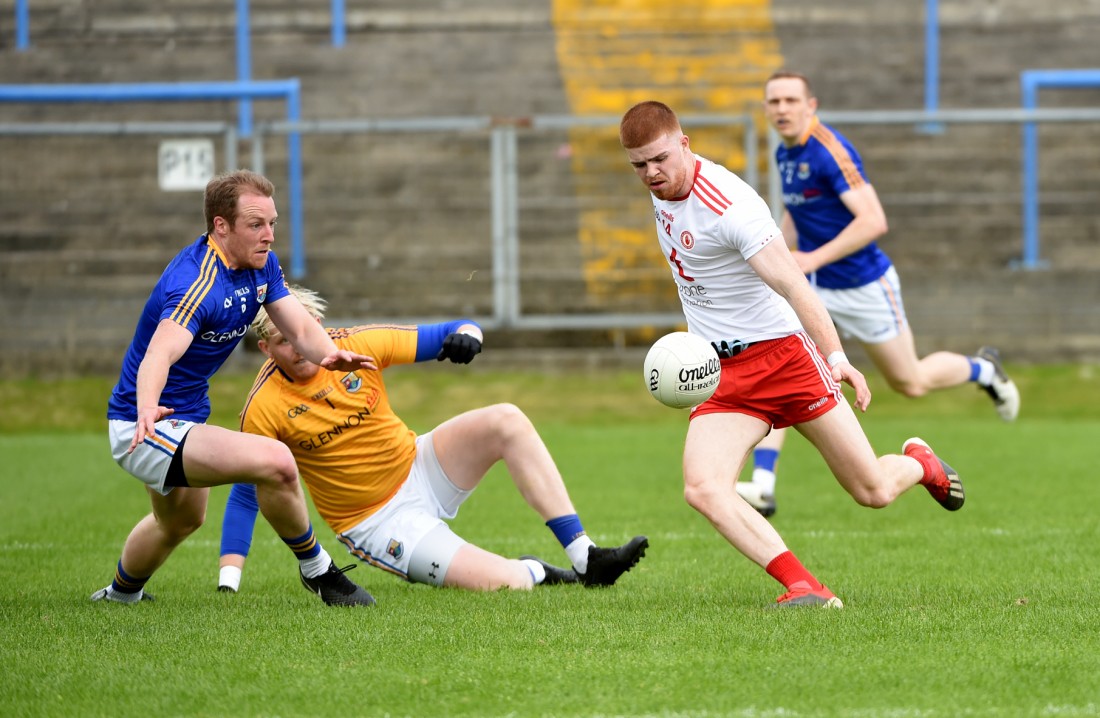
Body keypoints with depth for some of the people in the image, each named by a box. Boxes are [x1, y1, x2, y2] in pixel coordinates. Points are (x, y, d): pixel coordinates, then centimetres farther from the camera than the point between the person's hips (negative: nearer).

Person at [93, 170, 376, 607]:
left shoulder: (262, 265, -1)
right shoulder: (198, 283, -31)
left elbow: (300, 327, -8)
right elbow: (159, 353, -47)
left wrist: (331, 354, -32)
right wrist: (147, 409, -68)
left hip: (185, 419, 10)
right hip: (146, 429, -10)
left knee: (181, 521, 35)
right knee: (274, 462, -27)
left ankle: (121, 593, 61)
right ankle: (316, 569, -5)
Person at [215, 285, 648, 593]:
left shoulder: (356, 345, -9)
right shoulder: (264, 409, -16)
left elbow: (450, 335, -2)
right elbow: (246, 495, -8)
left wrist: (466, 336, -27)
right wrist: (227, 582, -14)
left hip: (418, 468, 5)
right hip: (376, 522, -5)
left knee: (506, 421, -22)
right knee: (508, 584, -25)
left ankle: (584, 557, -15)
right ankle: (535, 571, 15)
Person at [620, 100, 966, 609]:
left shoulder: (727, 204, -23)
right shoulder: (663, 190, 1)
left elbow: (791, 283, -32)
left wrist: (834, 354, -45)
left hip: (782, 352, -6)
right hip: (720, 372, 6)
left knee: (874, 492, 2)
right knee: (702, 489, -22)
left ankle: (919, 463, 37)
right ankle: (803, 586, -26)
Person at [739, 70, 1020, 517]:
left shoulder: (829, 150, -24)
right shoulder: (784, 154, 2)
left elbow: (873, 221, -30)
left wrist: (814, 258, -33)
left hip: (864, 287, -6)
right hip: (813, 291, 6)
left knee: (910, 383, 11)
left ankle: (983, 370, 41)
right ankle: (762, 487, -17)